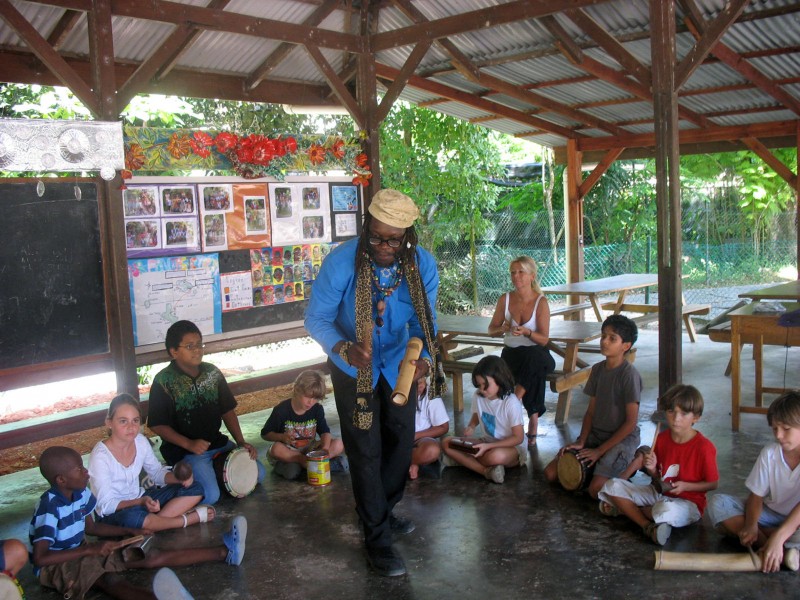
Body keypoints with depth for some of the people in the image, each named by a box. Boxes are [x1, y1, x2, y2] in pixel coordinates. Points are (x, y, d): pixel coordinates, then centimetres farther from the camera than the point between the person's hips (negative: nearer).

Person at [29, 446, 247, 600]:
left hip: (80, 552, 8)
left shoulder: (81, 494, -3)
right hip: (55, 565, -7)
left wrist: (129, 531, 2)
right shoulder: (49, 508, -26)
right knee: (107, 579, -40)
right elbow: (40, 558, -29)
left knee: (152, 558, -5)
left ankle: (224, 551, -9)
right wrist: (91, 550, -29)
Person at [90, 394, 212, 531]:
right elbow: (106, 505, -23)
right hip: (113, 513, -6)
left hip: (140, 499, 7)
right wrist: (141, 502, -38)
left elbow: (158, 472, 8)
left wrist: (179, 478, -14)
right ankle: (191, 518, -19)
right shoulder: (100, 456, -23)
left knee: (195, 489, -4)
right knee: (132, 517, -42)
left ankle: (150, 526, -20)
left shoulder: (141, 442, -6)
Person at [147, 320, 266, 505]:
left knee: (258, 474, -2)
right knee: (210, 496, -23)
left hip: (218, 443, 6)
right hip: (184, 451, -6)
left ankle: (212, 469, 13)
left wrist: (241, 442, -1)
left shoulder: (212, 372, 4)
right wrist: (189, 444, -20)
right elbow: (157, 425, -11)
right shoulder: (164, 381, -12)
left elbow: (227, 411, 9)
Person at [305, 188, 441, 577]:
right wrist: (344, 348, -41)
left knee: (401, 440, 16)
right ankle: (376, 536, 16)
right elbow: (316, 319, -22)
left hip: (398, 363, 4)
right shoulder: (341, 262, -29)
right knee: (366, 449, 0)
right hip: (354, 366, -4)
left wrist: (425, 357, -33)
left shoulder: (423, 265, -20)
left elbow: (423, 322, -13)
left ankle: (383, 511, 41)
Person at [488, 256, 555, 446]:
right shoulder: (505, 299, 3)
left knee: (533, 361, -39)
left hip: (535, 353, -2)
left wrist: (526, 332, -27)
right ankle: (532, 433, -19)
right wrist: (503, 329, -13)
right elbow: (491, 330, 11)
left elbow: (544, 339, -8)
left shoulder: (541, 302, -7)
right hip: (511, 353, 2)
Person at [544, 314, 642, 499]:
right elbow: (591, 411, 7)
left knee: (596, 489, -25)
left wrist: (600, 451, -14)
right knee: (551, 473, -6)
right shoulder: (597, 369, 4)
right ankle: (597, 466, 13)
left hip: (622, 438, -6)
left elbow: (631, 421, -15)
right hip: (595, 434, 6)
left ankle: (631, 462, 2)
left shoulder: (629, 374, -16)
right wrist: (581, 442, -7)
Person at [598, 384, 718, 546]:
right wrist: (652, 470, -13)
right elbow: (658, 481, 10)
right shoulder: (662, 439, 1)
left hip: (688, 501, -6)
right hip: (659, 494, 6)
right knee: (612, 486, -9)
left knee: (666, 510, -43)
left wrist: (685, 486, -21)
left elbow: (713, 484, -6)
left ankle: (625, 508, -12)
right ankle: (647, 526, -18)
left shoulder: (704, 446, -16)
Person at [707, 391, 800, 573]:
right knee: (718, 503, -19)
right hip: (771, 515, 6)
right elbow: (756, 496, -6)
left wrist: (778, 537, -41)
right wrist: (751, 525, -26)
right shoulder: (769, 453, -6)